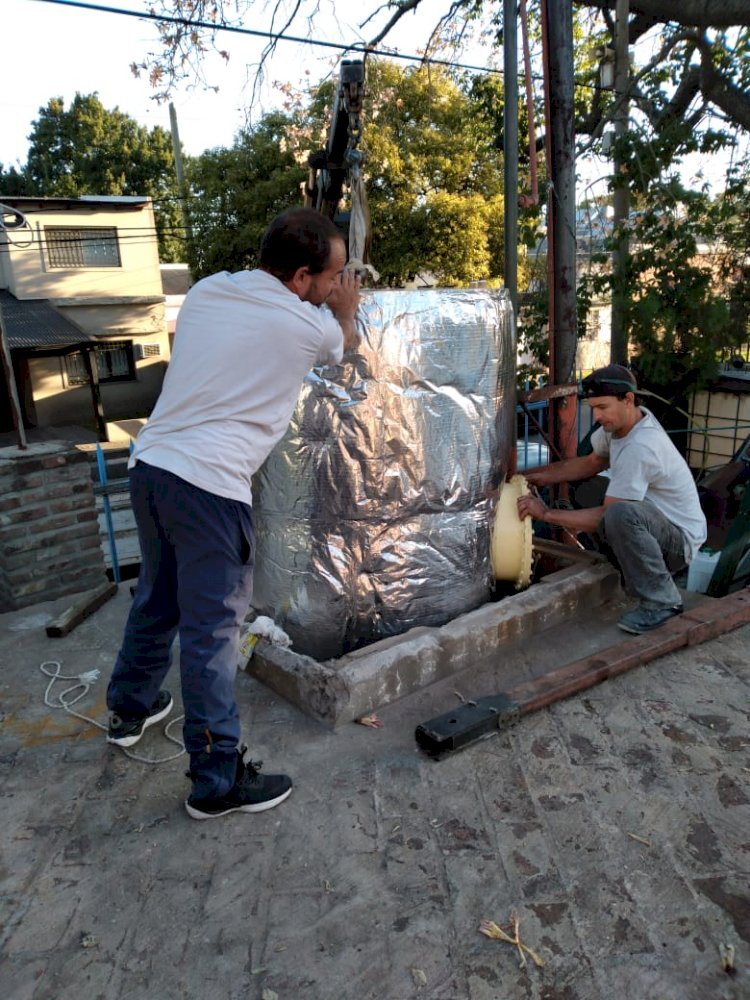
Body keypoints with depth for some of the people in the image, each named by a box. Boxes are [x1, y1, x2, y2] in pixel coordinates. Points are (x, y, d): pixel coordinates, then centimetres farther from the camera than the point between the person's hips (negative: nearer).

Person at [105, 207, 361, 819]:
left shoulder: (206, 291, 9)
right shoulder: (305, 326, -8)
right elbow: (346, 343, 16)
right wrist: (347, 309, 37)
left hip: (150, 464, 8)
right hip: (209, 487, -8)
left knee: (157, 598, 25)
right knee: (212, 631, 1)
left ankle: (132, 708, 46)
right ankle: (218, 781, 15)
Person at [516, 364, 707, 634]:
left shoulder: (639, 447, -30)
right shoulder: (622, 420, -4)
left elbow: (608, 517, -26)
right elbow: (592, 462, 13)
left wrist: (546, 513, -25)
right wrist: (542, 476, 1)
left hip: (681, 539, -9)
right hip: (647, 524, 9)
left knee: (620, 514, -38)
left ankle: (661, 601, -18)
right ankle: (627, 567, 14)